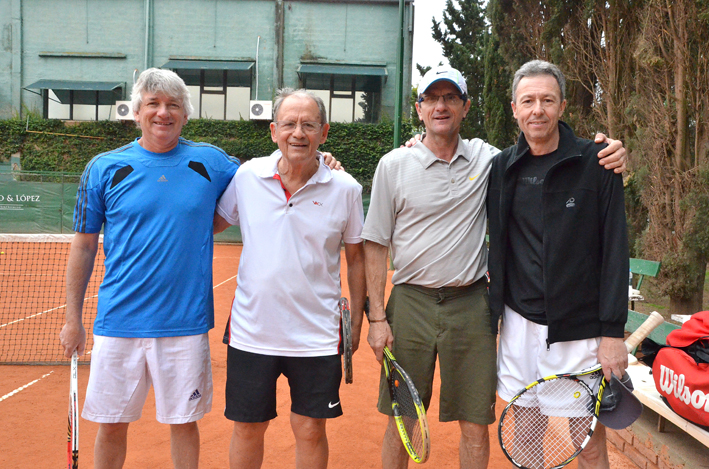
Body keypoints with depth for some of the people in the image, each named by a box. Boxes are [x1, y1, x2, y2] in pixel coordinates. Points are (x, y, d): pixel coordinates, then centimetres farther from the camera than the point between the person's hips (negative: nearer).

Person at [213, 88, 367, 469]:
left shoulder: (346, 189, -6)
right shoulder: (246, 176, -4)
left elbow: (356, 258, 4)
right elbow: (212, 224, 12)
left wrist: (356, 322, 4)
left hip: (316, 335, -1)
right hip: (251, 332, 1)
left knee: (310, 431, 10)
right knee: (247, 428, 14)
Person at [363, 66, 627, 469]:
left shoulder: (488, 160, 3)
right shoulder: (394, 165, 0)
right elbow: (376, 246, 2)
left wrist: (608, 156, -8)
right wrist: (377, 318, -4)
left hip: (471, 305, 1)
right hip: (410, 303, 0)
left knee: (476, 424, 7)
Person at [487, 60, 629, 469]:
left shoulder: (596, 162, -5)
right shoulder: (502, 167, 4)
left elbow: (615, 249, -6)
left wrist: (613, 331, -10)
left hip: (579, 331, -3)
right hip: (519, 324, 3)